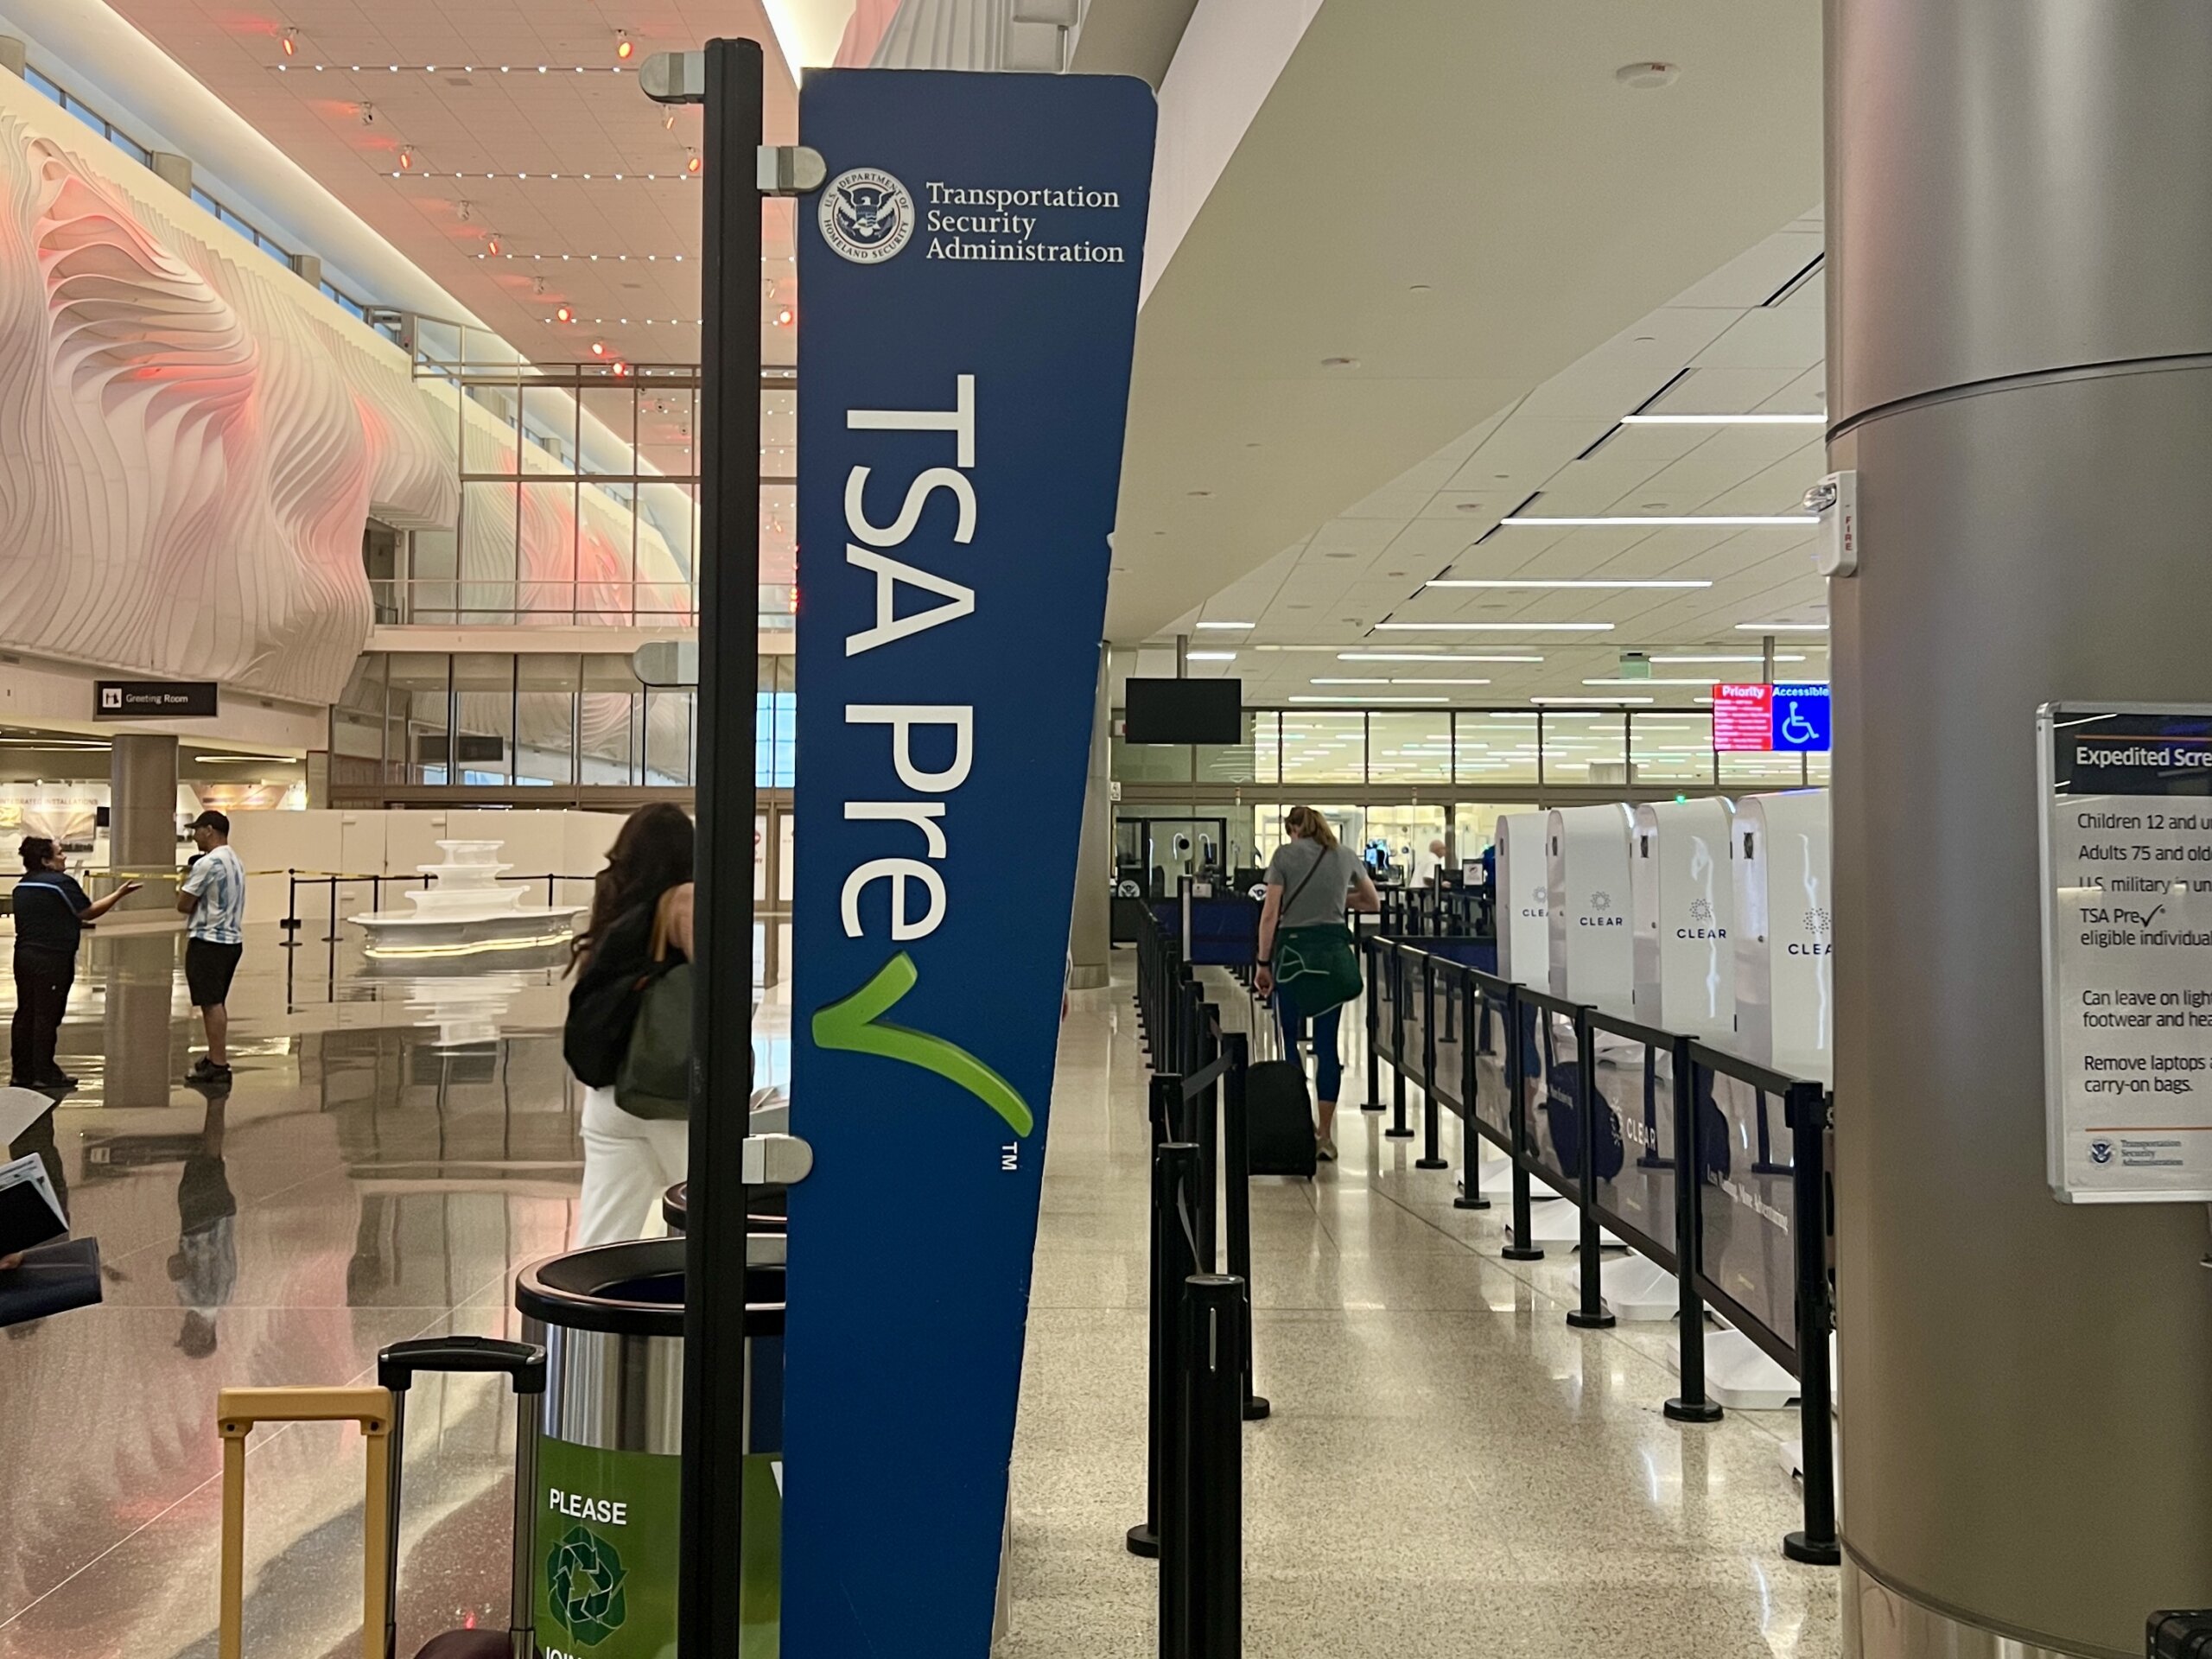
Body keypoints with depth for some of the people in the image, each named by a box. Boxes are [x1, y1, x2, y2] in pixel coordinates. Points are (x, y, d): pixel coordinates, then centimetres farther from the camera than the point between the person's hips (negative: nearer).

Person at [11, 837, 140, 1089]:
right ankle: (44, 1074, 1)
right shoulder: (61, 882, -13)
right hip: (52, 957, -8)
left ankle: (21, 1072, 17)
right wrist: (119, 894, 0)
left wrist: (76, 923, 27)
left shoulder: (22, 885, 13)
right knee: (47, 1014, -3)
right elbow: (89, 911, -7)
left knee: (26, 1012, 12)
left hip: (24, 953, 8)